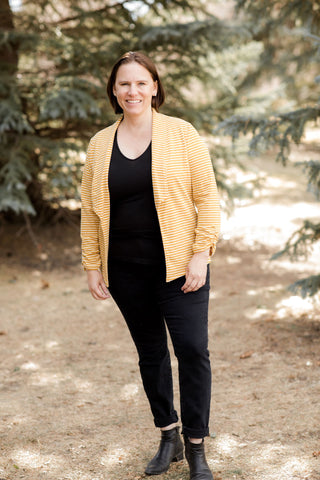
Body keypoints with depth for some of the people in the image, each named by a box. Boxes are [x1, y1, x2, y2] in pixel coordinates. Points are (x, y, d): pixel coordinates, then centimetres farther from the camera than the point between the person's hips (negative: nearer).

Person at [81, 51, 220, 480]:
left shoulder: (181, 134, -3)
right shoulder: (100, 144, 6)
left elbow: (207, 197, -4)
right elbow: (90, 209, 10)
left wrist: (201, 254, -12)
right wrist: (92, 266, 6)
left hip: (177, 265, -3)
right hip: (125, 269, 3)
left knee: (193, 349, -8)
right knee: (150, 352, 12)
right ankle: (168, 437, 26)